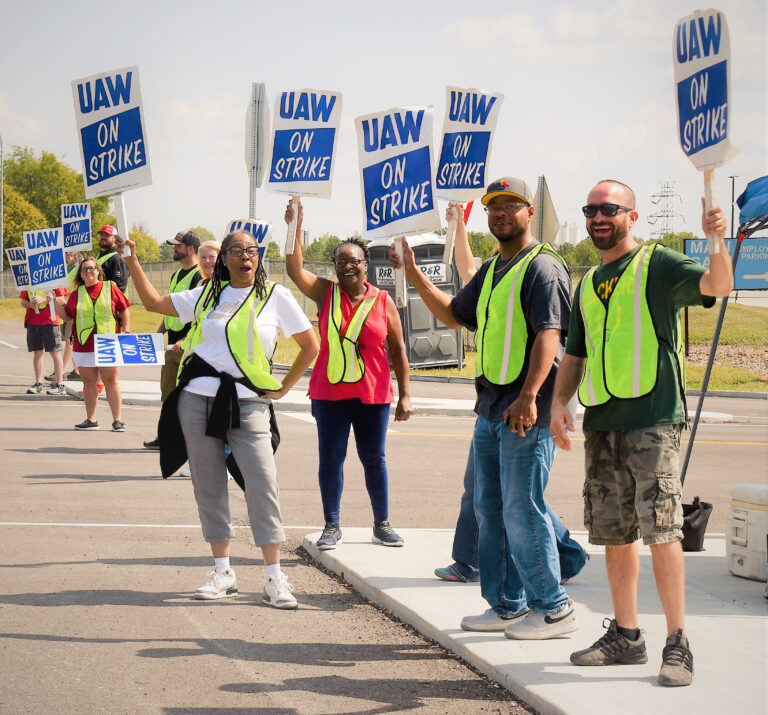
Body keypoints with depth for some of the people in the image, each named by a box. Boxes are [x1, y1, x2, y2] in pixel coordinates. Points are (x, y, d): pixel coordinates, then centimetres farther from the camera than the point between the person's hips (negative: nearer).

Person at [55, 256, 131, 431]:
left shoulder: (111, 288, 4)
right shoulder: (76, 294, 10)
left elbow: (124, 311, 6)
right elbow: (67, 315, 10)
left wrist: (126, 332, -1)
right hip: (84, 344, 3)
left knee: (111, 381, -2)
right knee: (89, 382, 6)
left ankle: (118, 419, 0)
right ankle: (91, 420, 12)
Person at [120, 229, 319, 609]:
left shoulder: (275, 296, 2)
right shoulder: (207, 295, 10)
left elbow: (310, 345, 9)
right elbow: (153, 301, 19)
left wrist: (283, 388, 5)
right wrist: (132, 260, 13)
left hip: (247, 403, -3)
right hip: (197, 400, 3)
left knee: (262, 485, -11)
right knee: (208, 485, 5)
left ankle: (275, 577, -7)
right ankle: (222, 571, 14)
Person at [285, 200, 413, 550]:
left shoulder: (383, 301, 1)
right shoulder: (325, 293, 4)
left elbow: (398, 351, 2)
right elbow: (295, 269, -11)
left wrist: (404, 395, -2)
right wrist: (295, 227, -19)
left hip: (372, 395, -1)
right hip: (329, 393, 1)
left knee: (374, 459, 7)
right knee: (330, 458, 2)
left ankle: (382, 525, 19)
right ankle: (332, 526, 12)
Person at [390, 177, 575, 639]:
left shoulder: (542, 267, -10)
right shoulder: (492, 271, 19)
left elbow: (549, 334, -20)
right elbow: (454, 315, 31)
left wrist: (528, 396, -29)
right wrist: (414, 275, 21)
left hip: (526, 410, -9)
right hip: (491, 407, 9)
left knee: (522, 510, -7)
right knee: (490, 510, 12)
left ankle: (553, 609, 3)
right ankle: (508, 605, 22)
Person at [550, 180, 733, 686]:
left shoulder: (657, 265, 0)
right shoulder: (588, 285, 19)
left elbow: (717, 285, -17)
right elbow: (575, 356, 23)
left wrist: (719, 242, -36)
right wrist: (559, 404, 7)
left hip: (652, 419, -7)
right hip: (602, 423, 7)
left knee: (660, 531, -11)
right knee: (613, 533, 10)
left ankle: (678, 644, -7)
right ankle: (626, 635, 21)